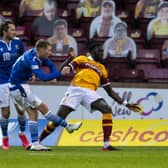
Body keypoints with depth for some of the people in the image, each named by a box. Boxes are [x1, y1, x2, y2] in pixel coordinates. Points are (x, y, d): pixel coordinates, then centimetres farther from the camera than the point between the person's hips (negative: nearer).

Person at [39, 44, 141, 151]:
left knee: (107, 110, -22)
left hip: (90, 93, 3)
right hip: (75, 90, -3)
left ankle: (106, 145, -23)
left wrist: (124, 103, 20)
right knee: (59, 118, -10)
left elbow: (110, 92, 28)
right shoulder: (81, 59, 20)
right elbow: (68, 68, 4)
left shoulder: (102, 69, 29)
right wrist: (67, 68, -22)